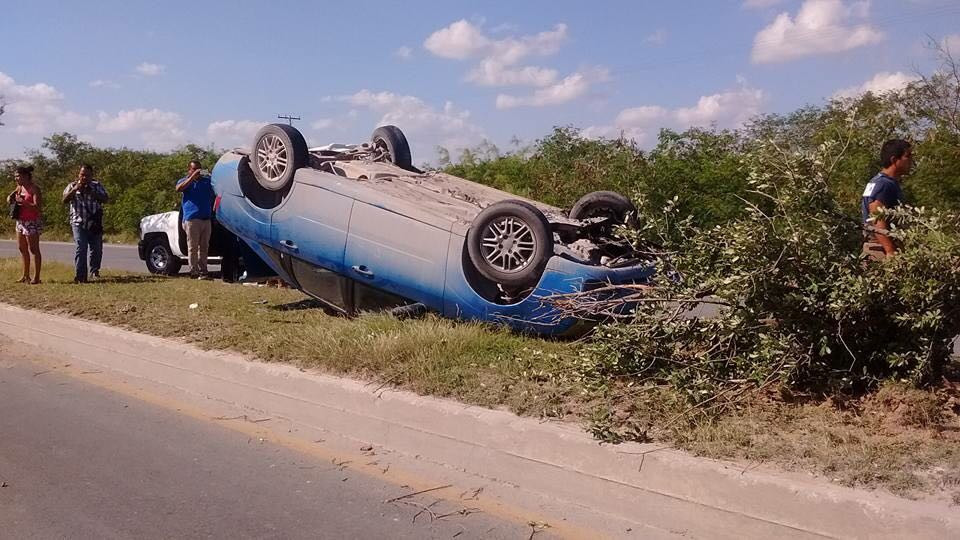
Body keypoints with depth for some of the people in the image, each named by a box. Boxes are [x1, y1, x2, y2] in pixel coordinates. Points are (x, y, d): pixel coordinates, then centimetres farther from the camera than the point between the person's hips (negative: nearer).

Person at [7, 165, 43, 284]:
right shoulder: (19, 187, 9)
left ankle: (36, 277, 1)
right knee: (22, 249, 14)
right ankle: (25, 275, 23)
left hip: (32, 222, -9)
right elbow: (10, 197, 26)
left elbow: (37, 207, -22)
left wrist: (22, 201, -22)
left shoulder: (34, 188, -14)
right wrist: (10, 198, 4)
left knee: (33, 250, -4)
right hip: (20, 221, 9)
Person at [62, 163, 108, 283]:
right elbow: (65, 200, -6)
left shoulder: (97, 186, 9)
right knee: (81, 249, -11)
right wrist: (75, 189, -17)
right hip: (79, 222, -2)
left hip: (95, 224, 2)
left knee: (97, 249, 6)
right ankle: (80, 276, -10)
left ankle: (94, 271, 27)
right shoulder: (72, 186, 7)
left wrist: (92, 193, -16)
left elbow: (105, 199, -4)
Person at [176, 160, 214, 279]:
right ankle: (194, 272, -2)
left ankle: (203, 271, 12)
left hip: (206, 219, 4)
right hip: (192, 219, -4)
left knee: (204, 247, 7)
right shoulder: (185, 181, 7)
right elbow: (179, 188, -16)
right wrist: (193, 177, -21)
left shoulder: (207, 180, 17)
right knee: (193, 247, -3)